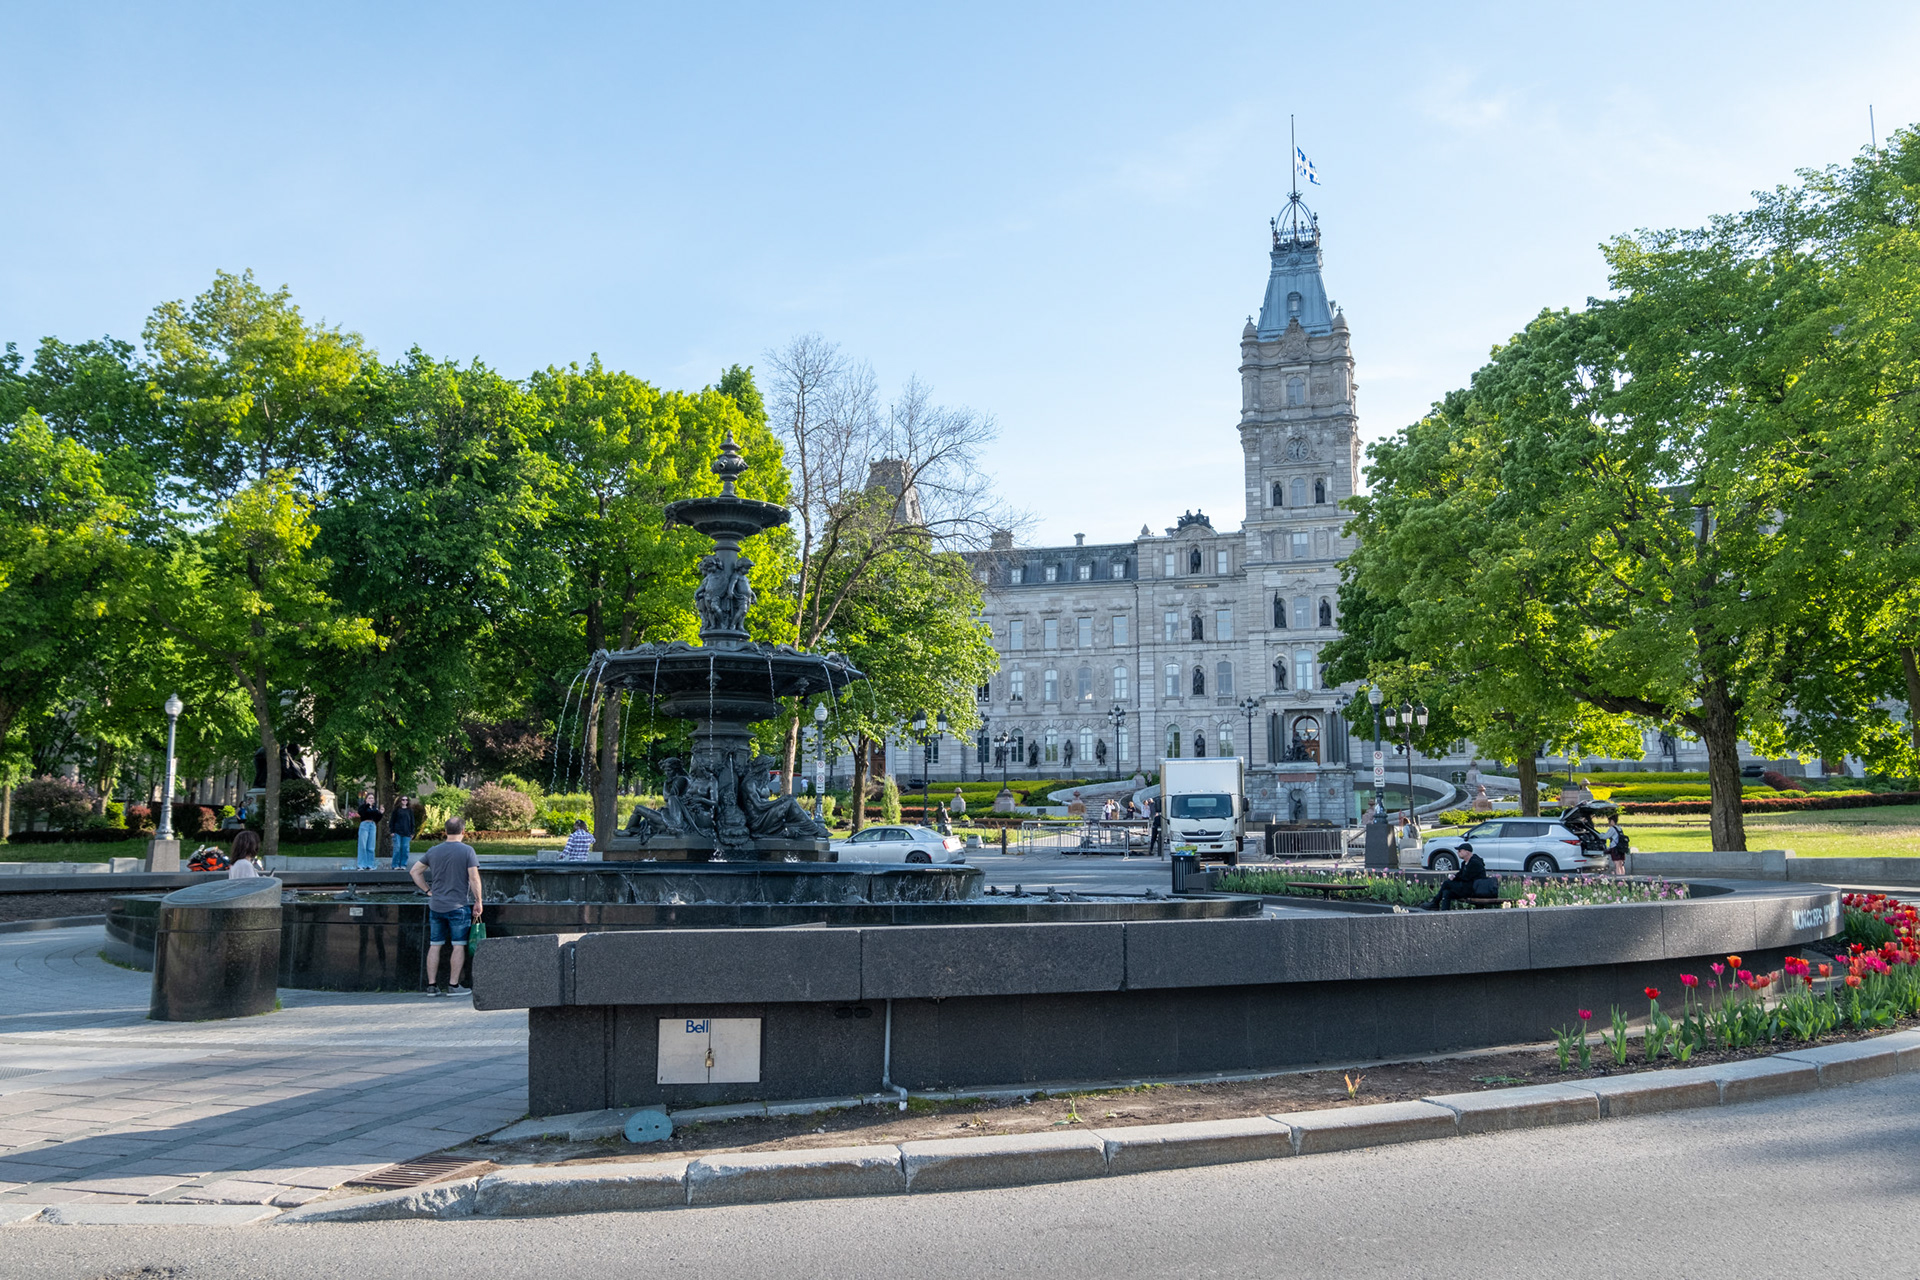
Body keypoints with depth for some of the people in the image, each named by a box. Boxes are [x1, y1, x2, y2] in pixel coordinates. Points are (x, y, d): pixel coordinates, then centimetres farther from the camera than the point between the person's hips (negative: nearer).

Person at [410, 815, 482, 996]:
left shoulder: (433, 851, 6)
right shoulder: (467, 851, -9)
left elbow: (415, 871, 10)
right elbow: (474, 878, -13)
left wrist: (428, 890, 14)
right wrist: (478, 902, -6)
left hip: (435, 906, 4)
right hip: (458, 906, -4)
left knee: (435, 946, 9)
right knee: (459, 946, 2)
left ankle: (431, 985, 10)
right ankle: (453, 985, 1)